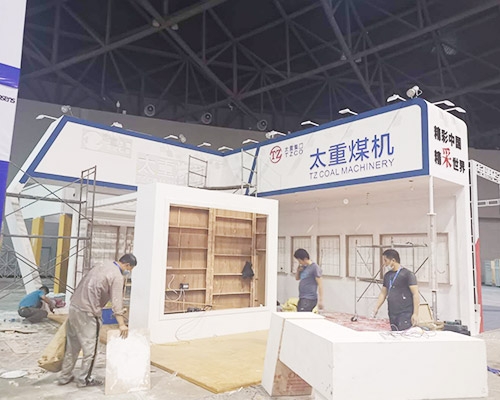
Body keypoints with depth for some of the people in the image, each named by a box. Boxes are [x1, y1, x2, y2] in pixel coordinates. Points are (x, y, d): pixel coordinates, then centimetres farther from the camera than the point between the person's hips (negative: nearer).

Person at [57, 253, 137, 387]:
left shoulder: (100, 268, 15)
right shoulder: (117, 276, -10)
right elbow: (116, 301, -17)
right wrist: (122, 324, -16)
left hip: (74, 307, 9)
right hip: (87, 313, -9)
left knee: (72, 346, 18)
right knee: (90, 347, 6)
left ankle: (65, 376, 27)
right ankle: (84, 379, 16)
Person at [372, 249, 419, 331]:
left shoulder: (407, 274, -6)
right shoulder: (387, 275, 14)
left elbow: (415, 294, -9)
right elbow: (383, 293, 20)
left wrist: (415, 314, -14)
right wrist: (376, 308, 9)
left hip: (405, 314, -6)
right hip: (392, 314, 7)